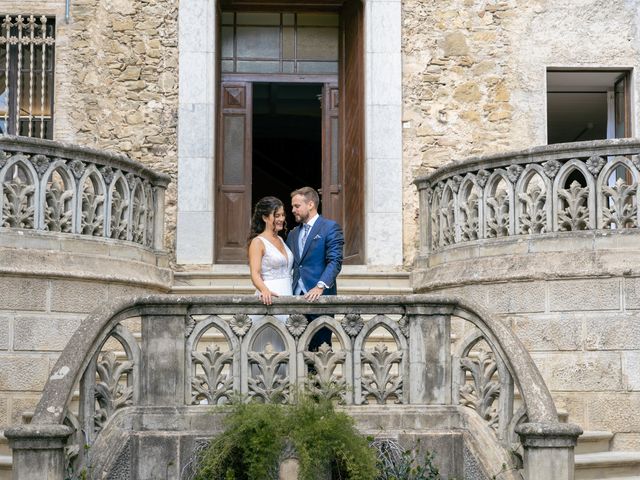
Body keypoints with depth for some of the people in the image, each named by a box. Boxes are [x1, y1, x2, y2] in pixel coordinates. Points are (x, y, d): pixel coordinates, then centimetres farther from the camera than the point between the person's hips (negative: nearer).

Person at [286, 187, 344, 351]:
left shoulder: (330, 227, -1)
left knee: (321, 347, -5)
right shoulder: (293, 234, 21)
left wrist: (320, 287, -25)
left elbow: (335, 262, -11)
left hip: (320, 297, -6)